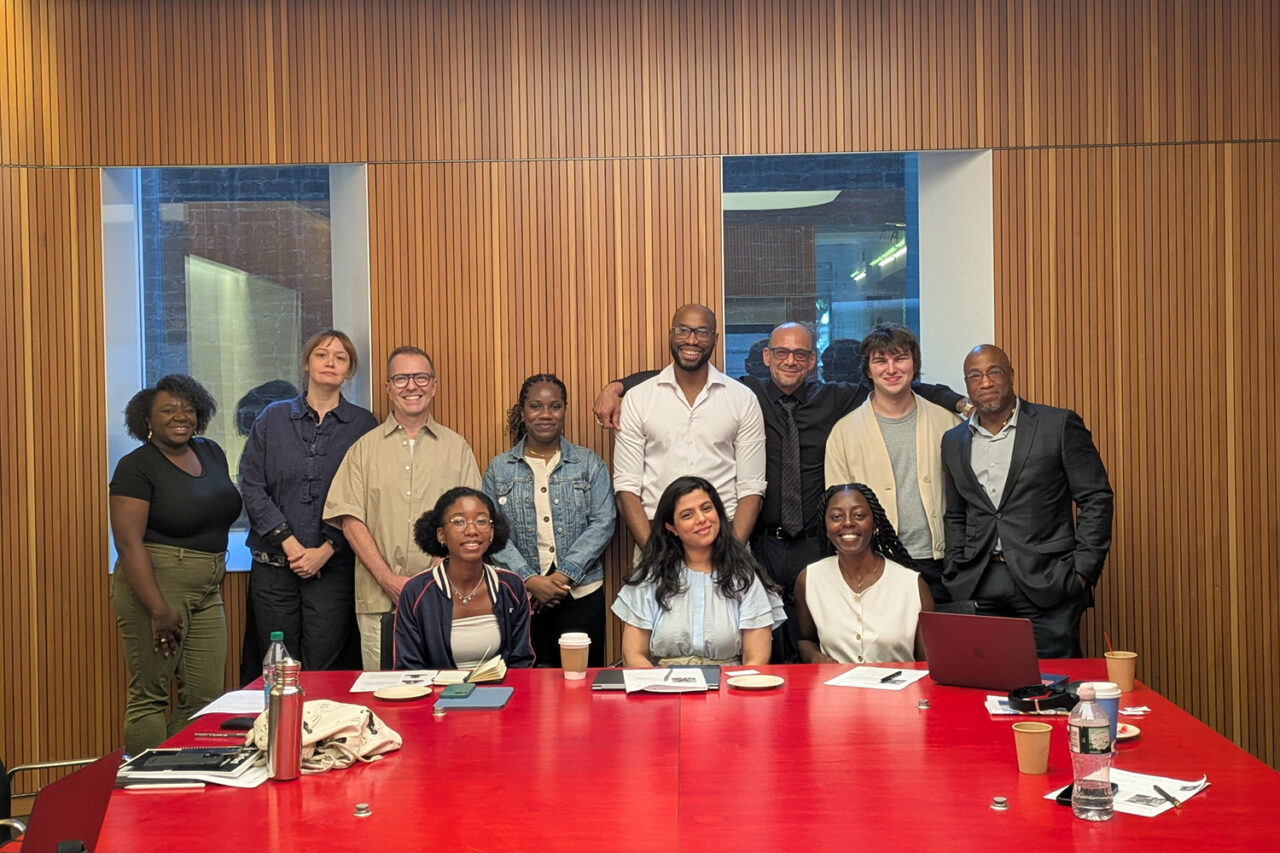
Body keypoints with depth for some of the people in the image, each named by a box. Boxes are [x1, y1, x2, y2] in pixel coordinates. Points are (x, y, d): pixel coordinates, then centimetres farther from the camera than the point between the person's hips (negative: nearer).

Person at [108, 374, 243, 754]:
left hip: (207, 592, 7)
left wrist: (216, 574, 15)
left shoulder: (212, 454, 13)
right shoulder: (136, 466, -7)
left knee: (207, 698, 5)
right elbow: (128, 543, -15)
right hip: (154, 586, -7)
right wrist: (160, 610, -20)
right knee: (150, 696, -1)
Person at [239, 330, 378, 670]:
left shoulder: (363, 425, 5)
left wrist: (327, 550, -10)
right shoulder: (273, 417, 10)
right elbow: (251, 485, 3)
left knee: (324, 666, -2)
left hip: (333, 566, -1)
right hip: (273, 564, 2)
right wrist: (287, 542, -7)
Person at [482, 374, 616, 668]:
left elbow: (603, 523, -2)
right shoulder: (499, 469, 9)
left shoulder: (589, 464, 7)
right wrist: (529, 580, -11)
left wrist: (564, 575, -11)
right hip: (521, 596, 1)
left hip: (581, 592, 0)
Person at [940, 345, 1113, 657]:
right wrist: (956, 576, 9)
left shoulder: (1059, 425, 1)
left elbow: (1096, 499, 1)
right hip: (978, 590, 3)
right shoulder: (954, 442, 14)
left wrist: (1083, 571, -6)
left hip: (1047, 584, -3)